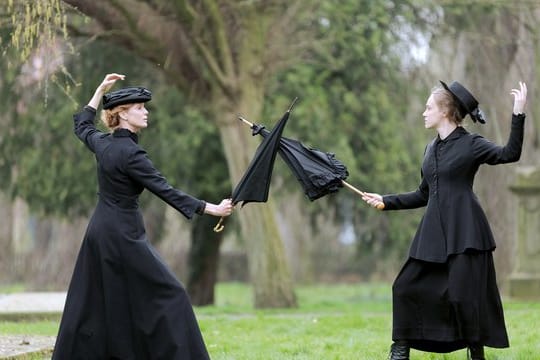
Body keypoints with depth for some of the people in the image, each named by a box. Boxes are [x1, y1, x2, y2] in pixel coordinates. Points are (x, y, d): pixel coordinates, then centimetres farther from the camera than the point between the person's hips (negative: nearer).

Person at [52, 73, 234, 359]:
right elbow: (164, 190, -19)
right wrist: (211, 209, -17)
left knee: (92, 304, 12)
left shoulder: (102, 143, 6)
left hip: (99, 230, 9)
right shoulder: (130, 153, -18)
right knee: (166, 296, -3)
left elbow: (82, 126, 29)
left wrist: (101, 91, 31)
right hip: (124, 236, -9)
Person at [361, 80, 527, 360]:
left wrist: (518, 114, -27)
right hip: (434, 231, 7)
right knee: (407, 285, 6)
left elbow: (509, 154, -20)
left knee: (462, 292, -9)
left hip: (464, 231, -7)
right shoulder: (432, 149, 16)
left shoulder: (471, 145, -4)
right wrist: (386, 202, 21)